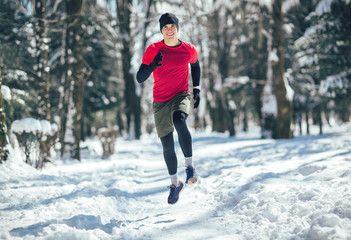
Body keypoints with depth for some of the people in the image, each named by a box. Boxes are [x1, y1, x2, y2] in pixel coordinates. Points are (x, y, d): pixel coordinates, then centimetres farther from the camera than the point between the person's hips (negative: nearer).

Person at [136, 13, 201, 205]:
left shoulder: (189, 50, -2)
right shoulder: (153, 50, -6)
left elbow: (195, 65, 21)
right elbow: (139, 78, -9)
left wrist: (197, 89, 16)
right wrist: (152, 65, -27)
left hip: (181, 95, -1)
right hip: (161, 102, 1)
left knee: (179, 121, -36)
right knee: (167, 146, 5)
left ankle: (190, 165, -22)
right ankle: (175, 183, 27)